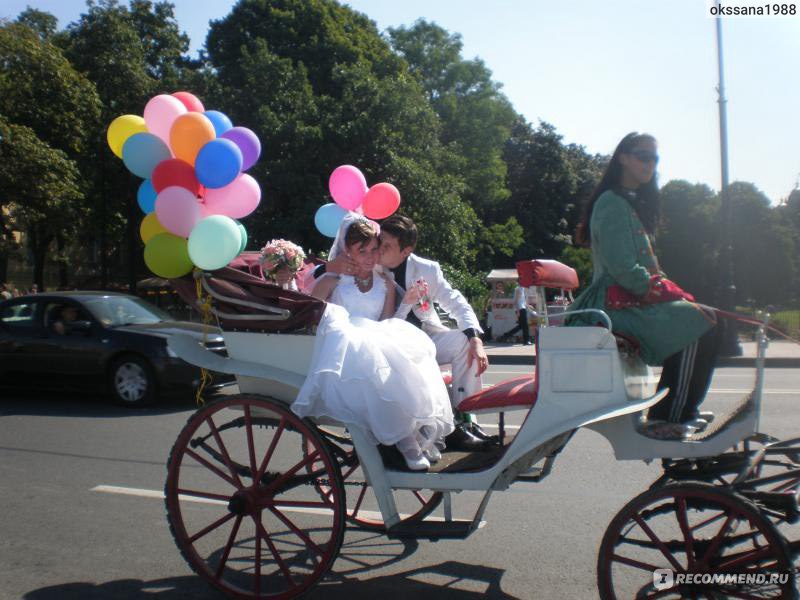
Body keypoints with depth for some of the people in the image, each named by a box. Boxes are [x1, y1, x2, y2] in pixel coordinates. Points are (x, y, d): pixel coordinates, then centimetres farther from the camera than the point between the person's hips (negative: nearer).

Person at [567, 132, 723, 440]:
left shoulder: (633, 203, 20)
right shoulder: (613, 203, -12)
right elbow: (622, 269, -21)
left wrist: (672, 291, 7)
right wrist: (664, 291, -12)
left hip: (634, 298, 10)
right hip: (616, 304, -10)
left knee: (704, 319, 16)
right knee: (702, 324, -15)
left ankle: (683, 411, 17)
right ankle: (665, 418, -11)